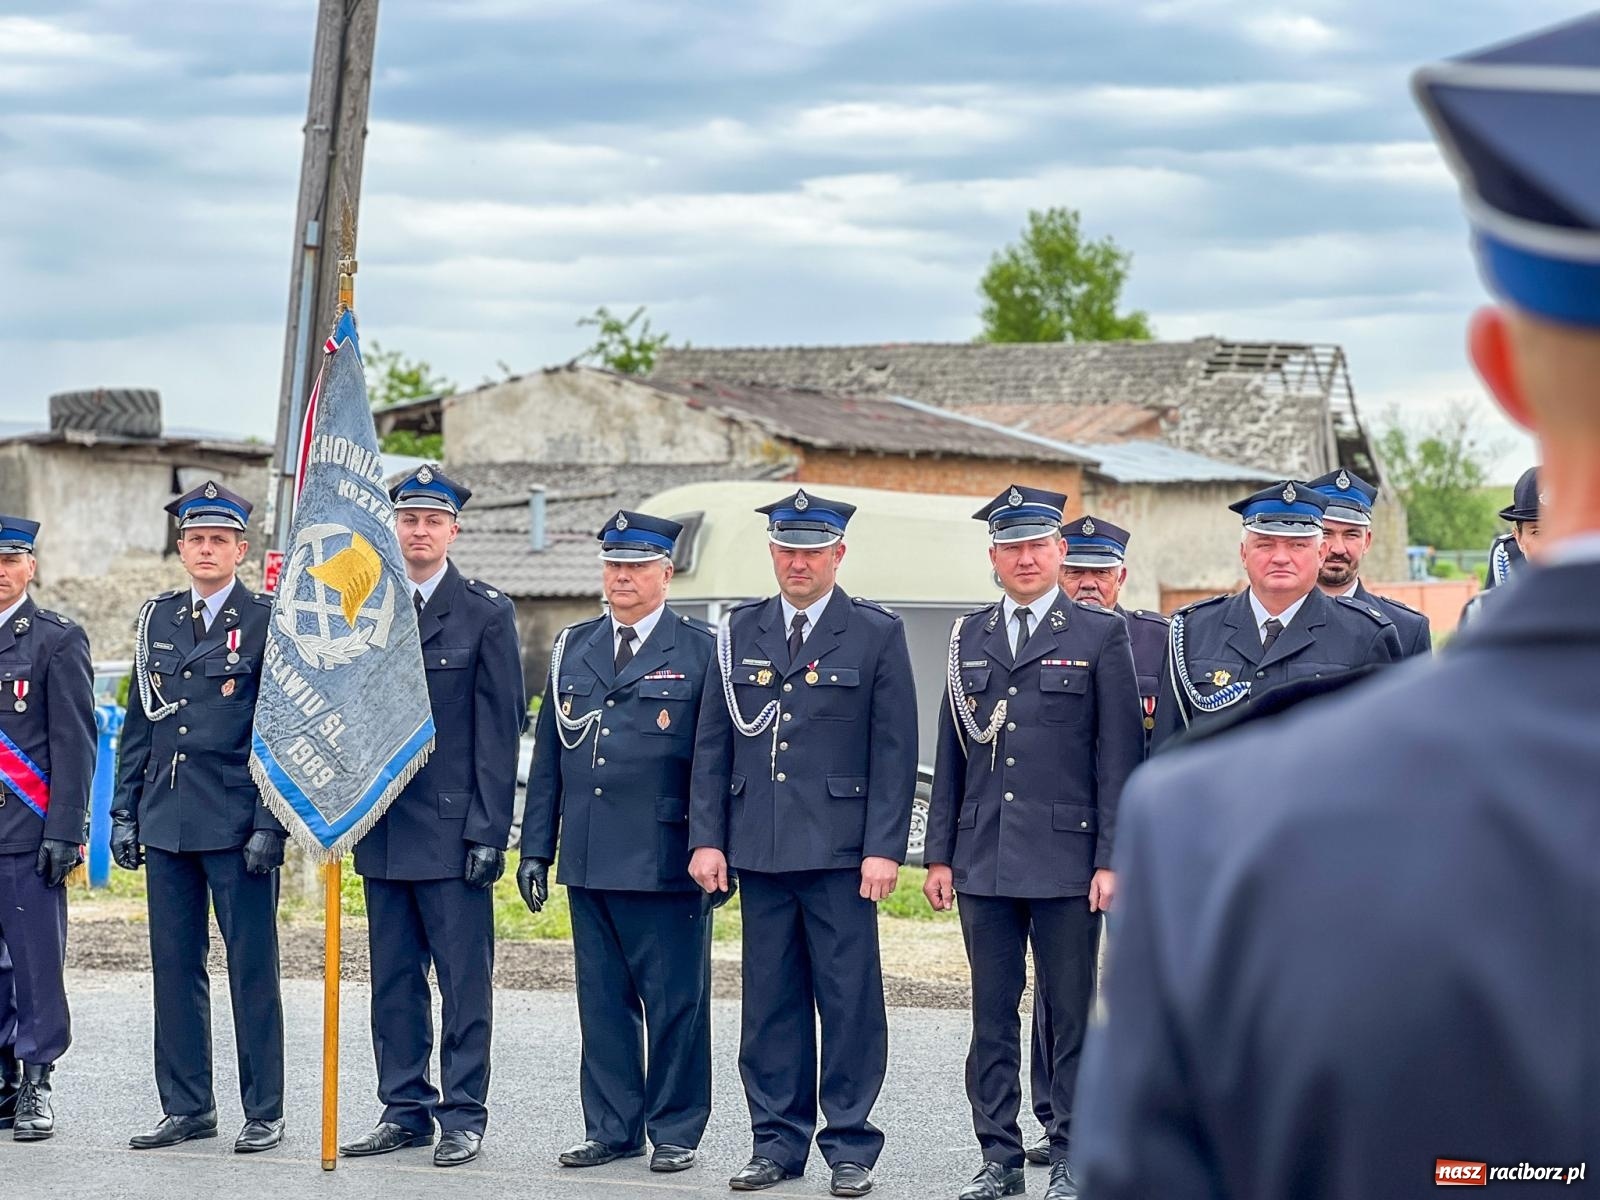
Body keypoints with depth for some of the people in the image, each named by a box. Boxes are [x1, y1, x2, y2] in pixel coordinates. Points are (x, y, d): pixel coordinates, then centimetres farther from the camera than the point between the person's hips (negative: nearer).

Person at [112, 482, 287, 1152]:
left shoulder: (267, 621, -3)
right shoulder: (156, 620, 12)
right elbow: (138, 725, 16)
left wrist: (270, 825, -13)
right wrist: (125, 813, 10)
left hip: (237, 824, -5)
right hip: (166, 822, 5)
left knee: (252, 969, -1)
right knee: (175, 966, 8)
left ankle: (264, 1113, 6)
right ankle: (186, 1107, 16)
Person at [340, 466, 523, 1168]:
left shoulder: (486, 614, -1)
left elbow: (499, 731, -4)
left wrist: (488, 832, -10)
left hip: (453, 830, -4)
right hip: (382, 831, 4)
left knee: (464, 980, -1)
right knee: (394, 981, 9)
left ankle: (463, 1116, 4)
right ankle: (405, 1110, 17)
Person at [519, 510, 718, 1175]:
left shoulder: (701, 651, 0)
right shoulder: (573, 647, 13)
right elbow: (548, 755, 15)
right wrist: (535, 847, 9)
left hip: (667, 864, -4)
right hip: (590, 863, 5)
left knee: (675, 1002, 1)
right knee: (603, 1001, 9)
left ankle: (675, 1131, 10)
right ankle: (611, 1127, 18)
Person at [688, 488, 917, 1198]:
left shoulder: (877, 635, 2)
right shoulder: (739, 634, 11)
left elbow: (894, 753, -2)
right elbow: (712, 746, 12)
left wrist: (885, 848, -9)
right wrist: (706, 839, 4)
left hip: (841, 850, -3)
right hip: (759, 848, 3)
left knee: (850, 1002, -1)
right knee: (769, 1001, 7)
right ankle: (777, 1141, 15)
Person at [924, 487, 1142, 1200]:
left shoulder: (1101, 635, 1)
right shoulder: (969, 638, 12)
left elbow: (1118, 759, -3)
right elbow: (950, 758, 14)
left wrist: (1111, 860, -8)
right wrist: (939, 854, 8)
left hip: (1065, 859, -4)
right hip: (983, 861, 4)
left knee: (1069, 1014, 2)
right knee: (992, 1015, 7)